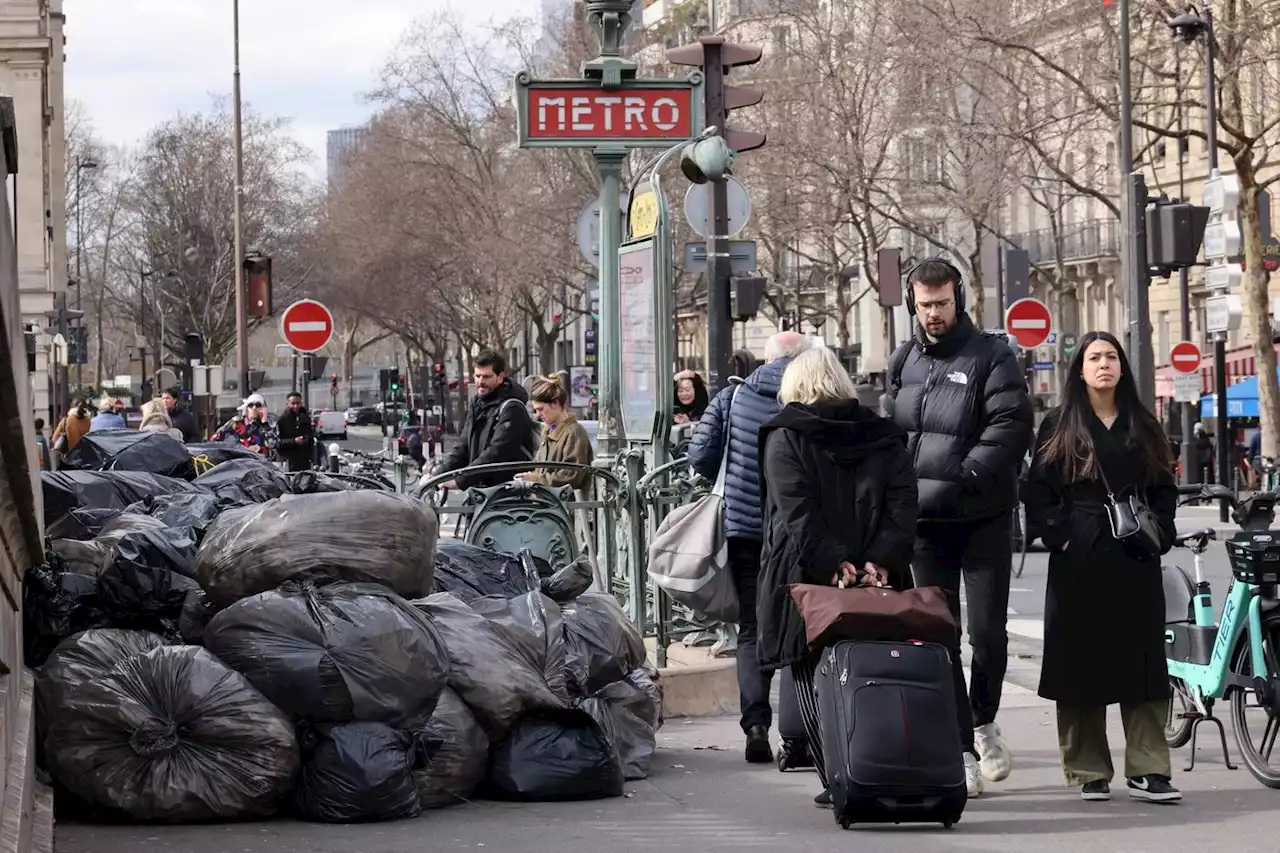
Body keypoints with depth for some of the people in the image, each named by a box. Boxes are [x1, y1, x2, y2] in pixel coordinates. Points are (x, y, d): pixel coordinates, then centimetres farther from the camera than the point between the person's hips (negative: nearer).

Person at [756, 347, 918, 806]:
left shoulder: (785, 439, 1)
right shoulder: (885, 439, 13)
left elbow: (798, 514, -11)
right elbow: (902, 507, 0)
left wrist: (832, 565, -14)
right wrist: (881, 561, -7)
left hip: (809, 580, -3)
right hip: (878, 580, 4)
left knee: (814, 682, 2)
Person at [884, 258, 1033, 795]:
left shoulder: (991, 357, -3)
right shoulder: (903, 362, 13)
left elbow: (1012, 427, -13)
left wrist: (960, 480, -20)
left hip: (982, 516, -4)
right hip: (924, 521, 4)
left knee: (988, 631, -5)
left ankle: (983, 723, 20)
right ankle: (961, 748, 7)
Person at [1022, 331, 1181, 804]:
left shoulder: (1142, 427, 13)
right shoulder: (1059, 428, 5)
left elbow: (1164, 489, 14)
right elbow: (1038, 492, 1)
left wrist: (1160, 533, 0)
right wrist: (1060, 535, -10)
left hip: (1135, 559, 2)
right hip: (1078, 562, -2)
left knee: (1141, 660, -1)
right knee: (1081, 662, -1)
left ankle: (1147, 770, 0)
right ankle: (1088, 772, 6)